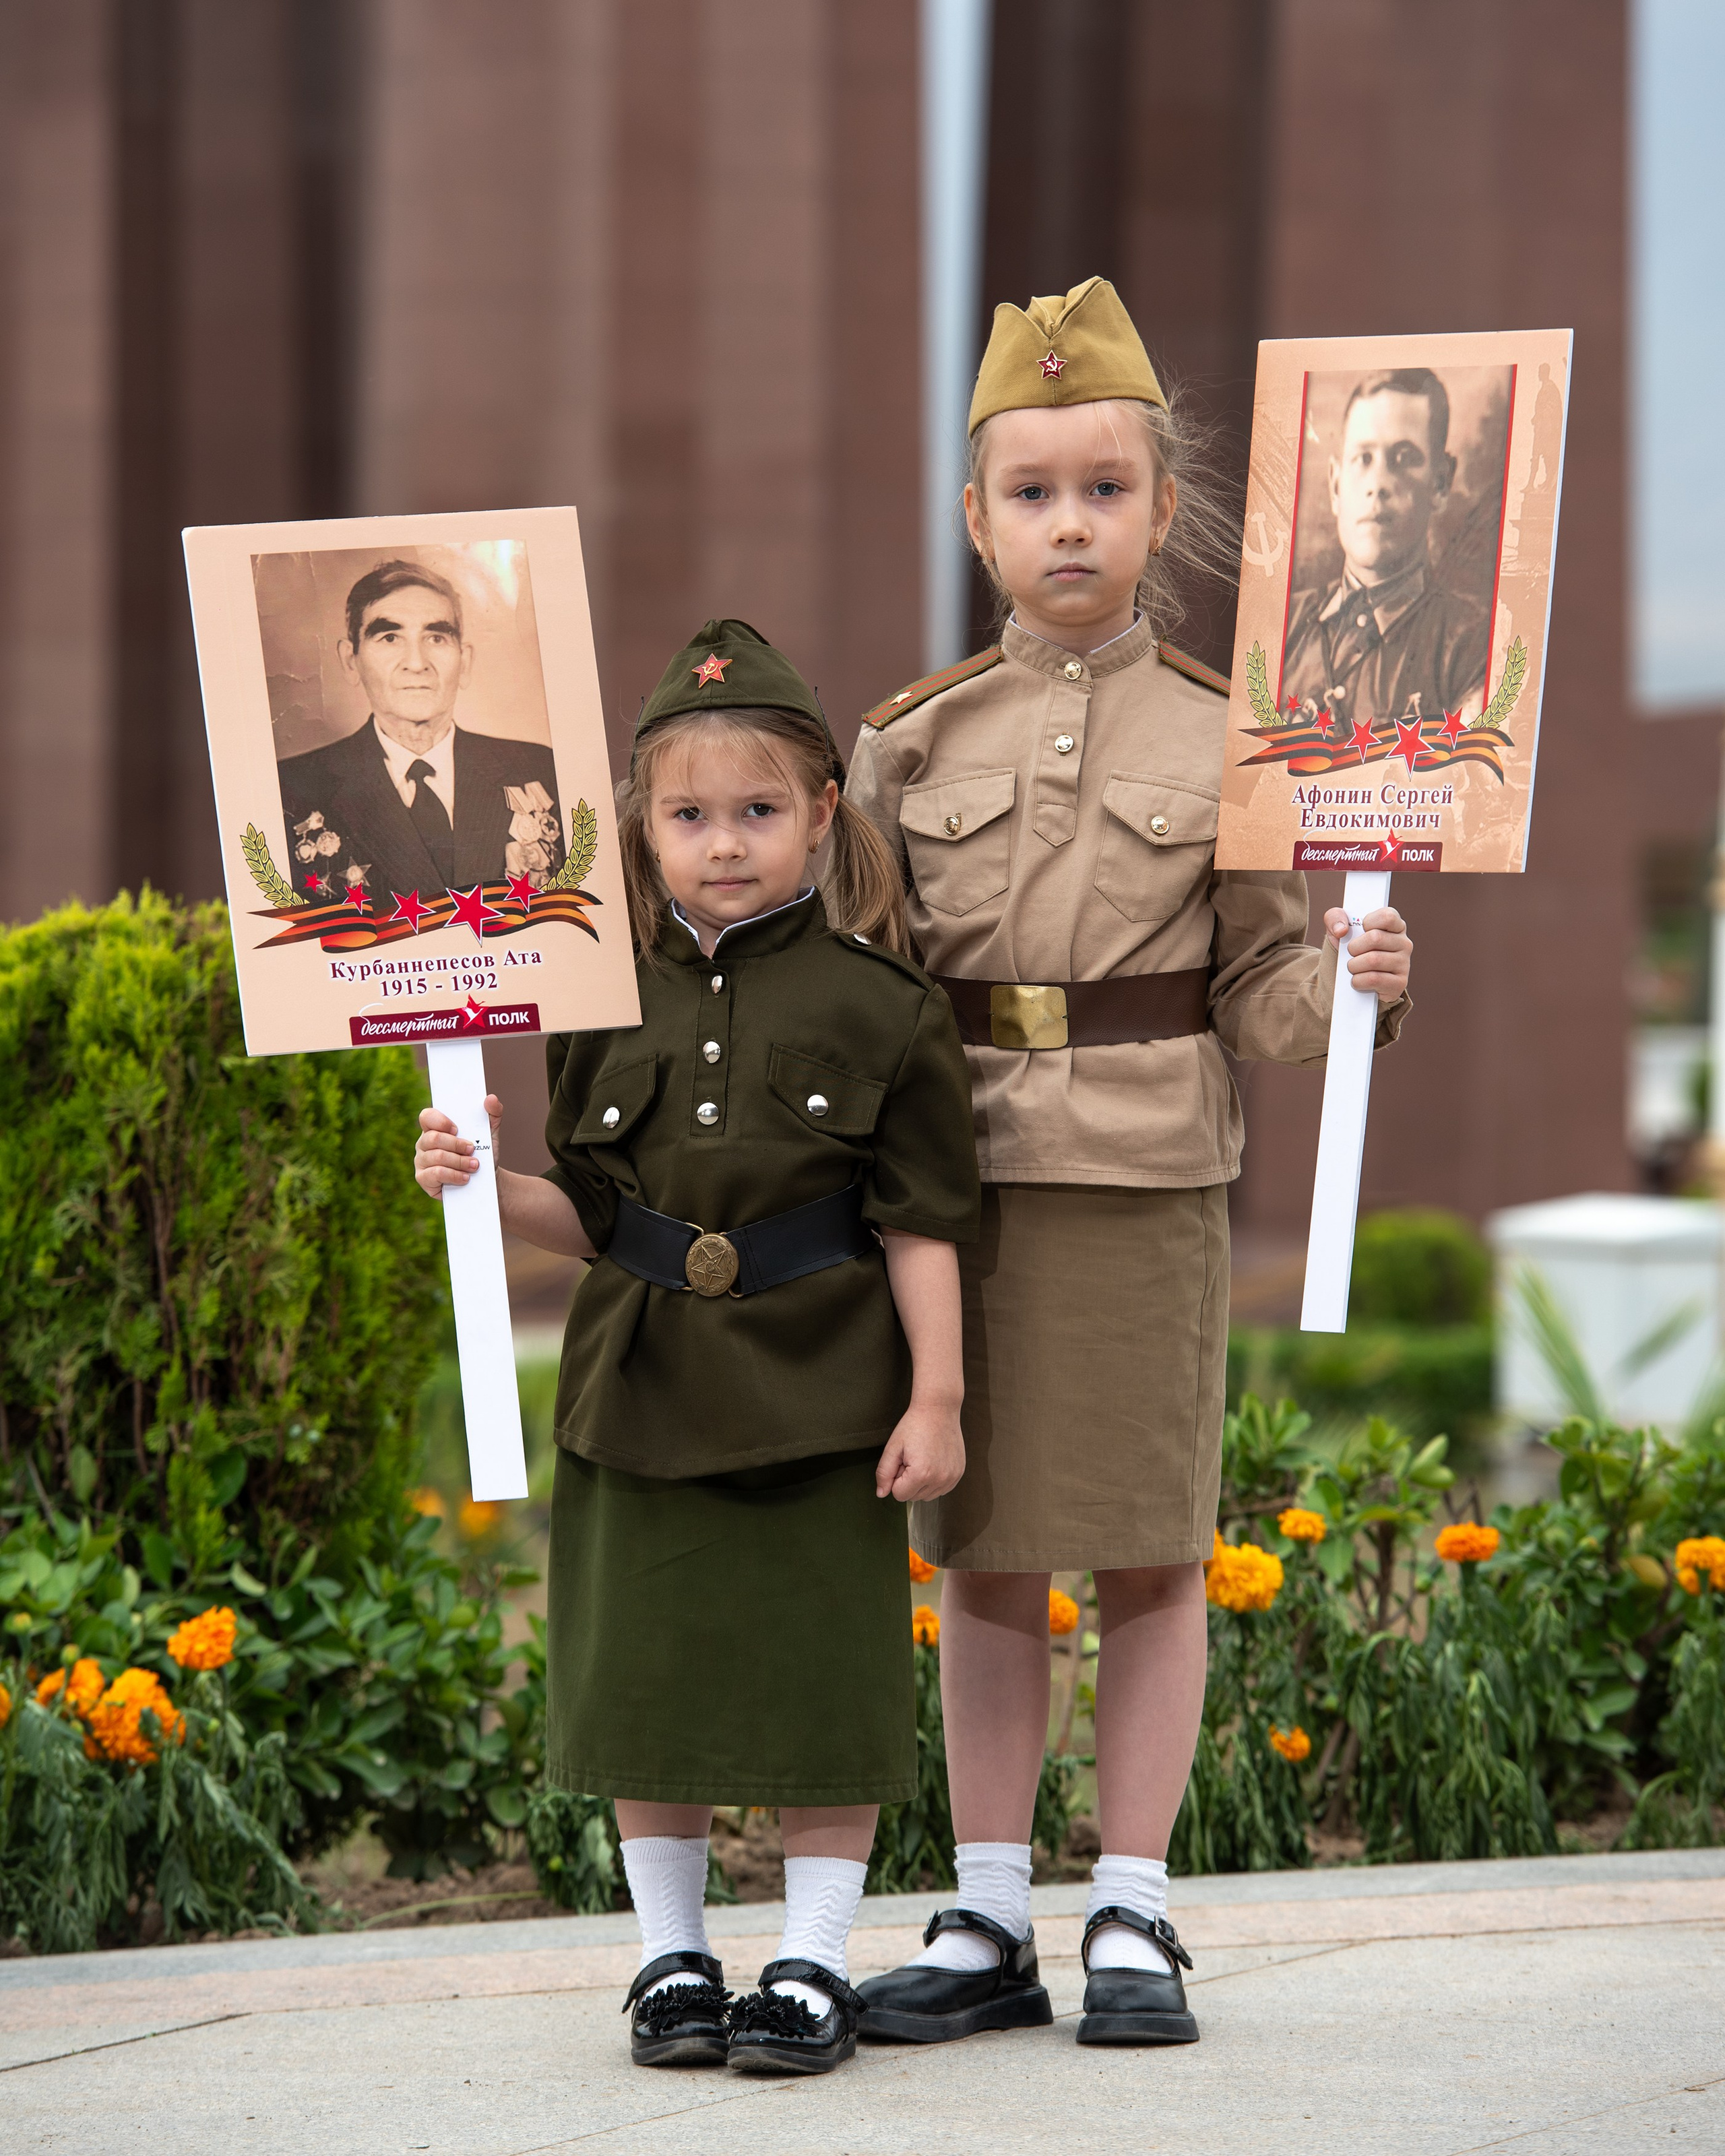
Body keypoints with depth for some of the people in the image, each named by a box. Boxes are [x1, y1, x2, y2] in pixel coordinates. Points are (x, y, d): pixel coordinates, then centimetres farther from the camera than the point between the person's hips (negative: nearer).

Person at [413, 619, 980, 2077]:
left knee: (825, 1679, 1)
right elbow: (592, 1217, 12)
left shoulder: (877, 1008, -4)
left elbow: (922, 1225, -2)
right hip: (645, 1394, 3)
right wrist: (486, 1189, -6)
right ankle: (673, 1959, 20)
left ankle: (814, 1962, 12)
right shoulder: (610, 1010, 5)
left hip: (818, 1398, -3)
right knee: (649, 1674, 7)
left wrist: (934, 1397, -7)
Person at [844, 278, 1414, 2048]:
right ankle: (987, 1925, 16)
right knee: (981, 1565, 7)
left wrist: (1359, 983, -15)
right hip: (962, 1179, 1)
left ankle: (1133, 1920, 12)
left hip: (1148, 1186, -1)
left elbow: (1258, 989, 4)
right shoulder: (911, 745, 5)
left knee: (1149, 1560, 4)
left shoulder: (1221, 741, 2)